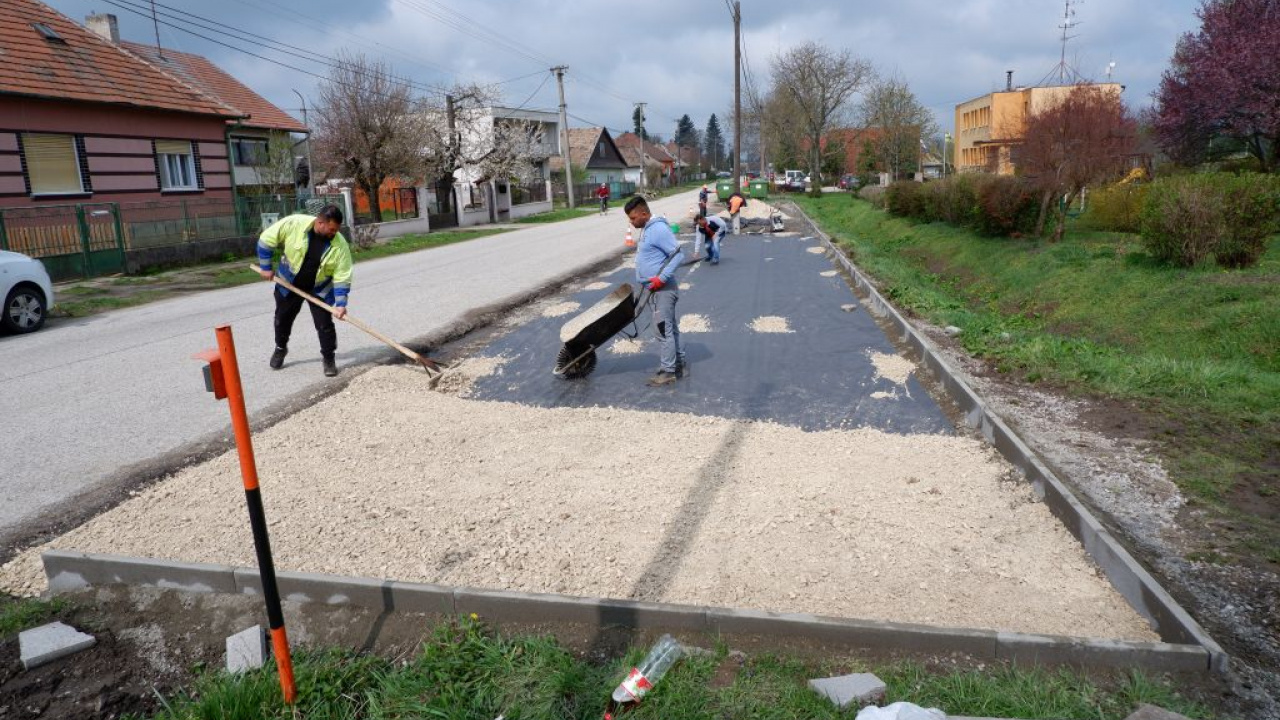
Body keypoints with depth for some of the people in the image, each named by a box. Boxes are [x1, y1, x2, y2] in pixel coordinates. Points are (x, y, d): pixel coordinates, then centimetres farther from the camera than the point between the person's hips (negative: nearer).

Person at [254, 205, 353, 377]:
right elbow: (267, 240, -14)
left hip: (319, 289, -1)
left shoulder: (340, 244, -24)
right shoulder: (293, 224, -26)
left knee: (325, 324, -5)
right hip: (288, 284, 1)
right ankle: (280, 348, 43)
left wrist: (340, 303, -26)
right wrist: (266, 267, -9)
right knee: (282, 318, 17)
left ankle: (329, 358, 12)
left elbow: (342, 277, -19)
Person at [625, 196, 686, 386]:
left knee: (663, 329, -5)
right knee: (670, 328, 16)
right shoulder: (648, 229, 13)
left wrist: (662, 278, -24)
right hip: (657, 289, 10)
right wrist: (647, 281, 20)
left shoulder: (659, 229, -18)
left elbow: (678, 254, -22)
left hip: (663, 289, -10)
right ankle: (679, 364, 26)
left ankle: (669, 371, 4)